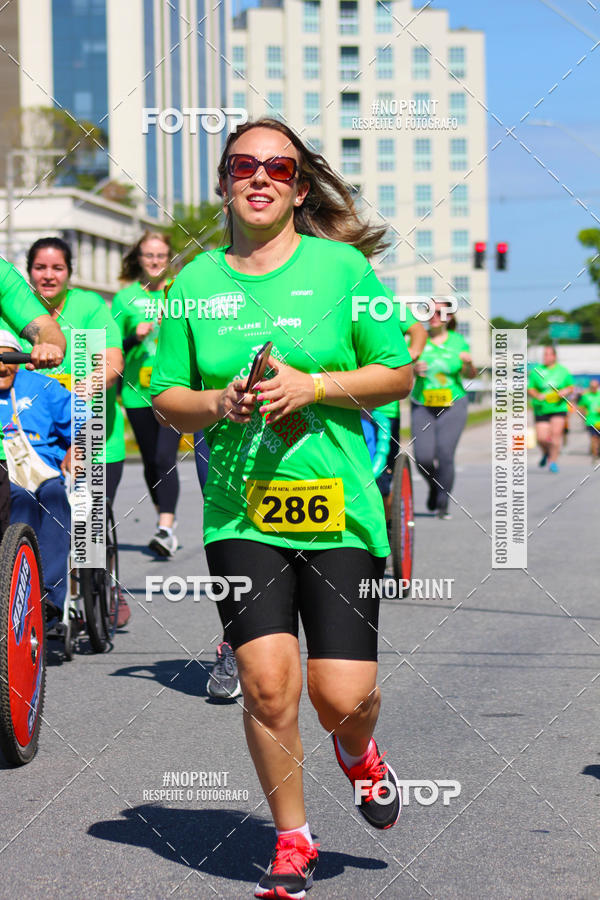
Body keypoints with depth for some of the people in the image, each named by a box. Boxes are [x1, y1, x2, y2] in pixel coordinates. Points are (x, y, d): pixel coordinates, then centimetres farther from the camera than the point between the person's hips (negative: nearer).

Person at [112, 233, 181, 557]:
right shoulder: (126, 297, 6)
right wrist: (134, 338, -11)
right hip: (138, 392, 2)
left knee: (165, 457, -15)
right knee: (151, 461, 9)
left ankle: (166, 530, -18)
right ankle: (165, 516, 30)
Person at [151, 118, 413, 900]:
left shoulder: (341, 265, 2)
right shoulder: (196, 280, 7)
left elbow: (398, 373, 4)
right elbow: (166, 397, 11)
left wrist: (314, 385, -12)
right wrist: (220, 403, -10)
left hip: (339, 507, -1)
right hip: (241, 512, 1)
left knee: (342, 696, -4)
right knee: (267, 683, -10)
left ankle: (358, 752, 35)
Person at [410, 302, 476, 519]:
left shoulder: (458, 341, 4)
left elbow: (470, 374, 6)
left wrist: (469, 364, -16)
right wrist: (415, 369, -17)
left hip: (452, 405, -1)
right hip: (422, 405, 1)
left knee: (445, 454, -13)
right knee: (423, 458, -10)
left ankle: (442, 504, 0)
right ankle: (434, 487, 23)